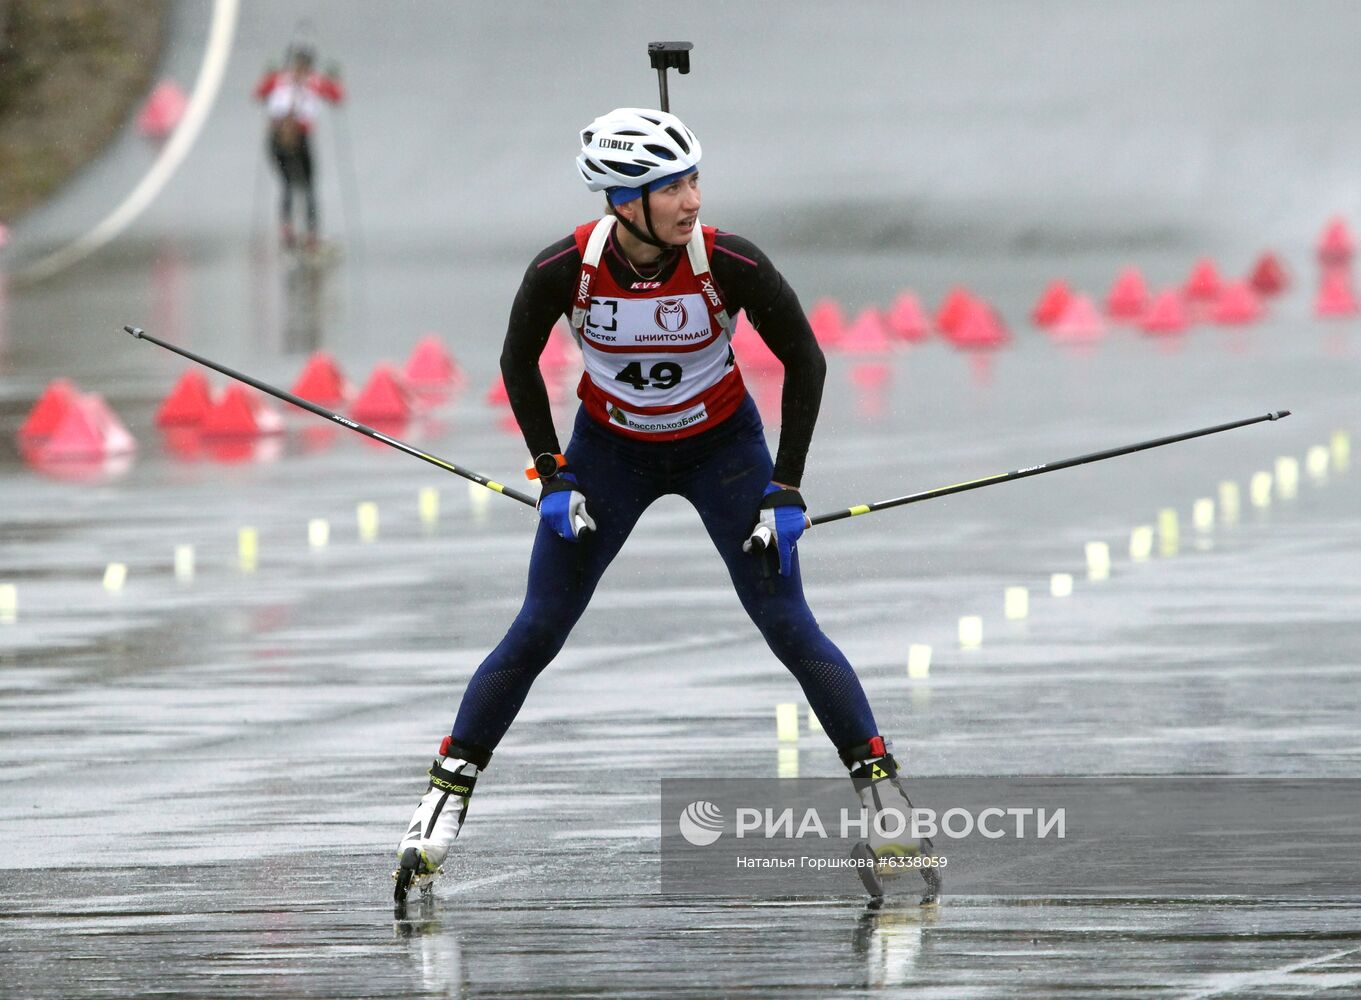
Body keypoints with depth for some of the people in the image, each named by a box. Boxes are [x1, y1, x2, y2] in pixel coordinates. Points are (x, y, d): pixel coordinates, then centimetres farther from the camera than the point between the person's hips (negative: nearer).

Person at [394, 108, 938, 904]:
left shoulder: (731, 264, -27)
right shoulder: (565, 269, -25)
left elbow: (805, 361, -12)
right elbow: (520, 362, -5)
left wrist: (785, 488, -13)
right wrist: (553, 475, -8)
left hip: (721, 446, -1)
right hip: (609, 446, 1)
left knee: (789, 626, -8)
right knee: (537, 633, -2)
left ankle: (886, 799, 0)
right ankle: (446, 798, 10)